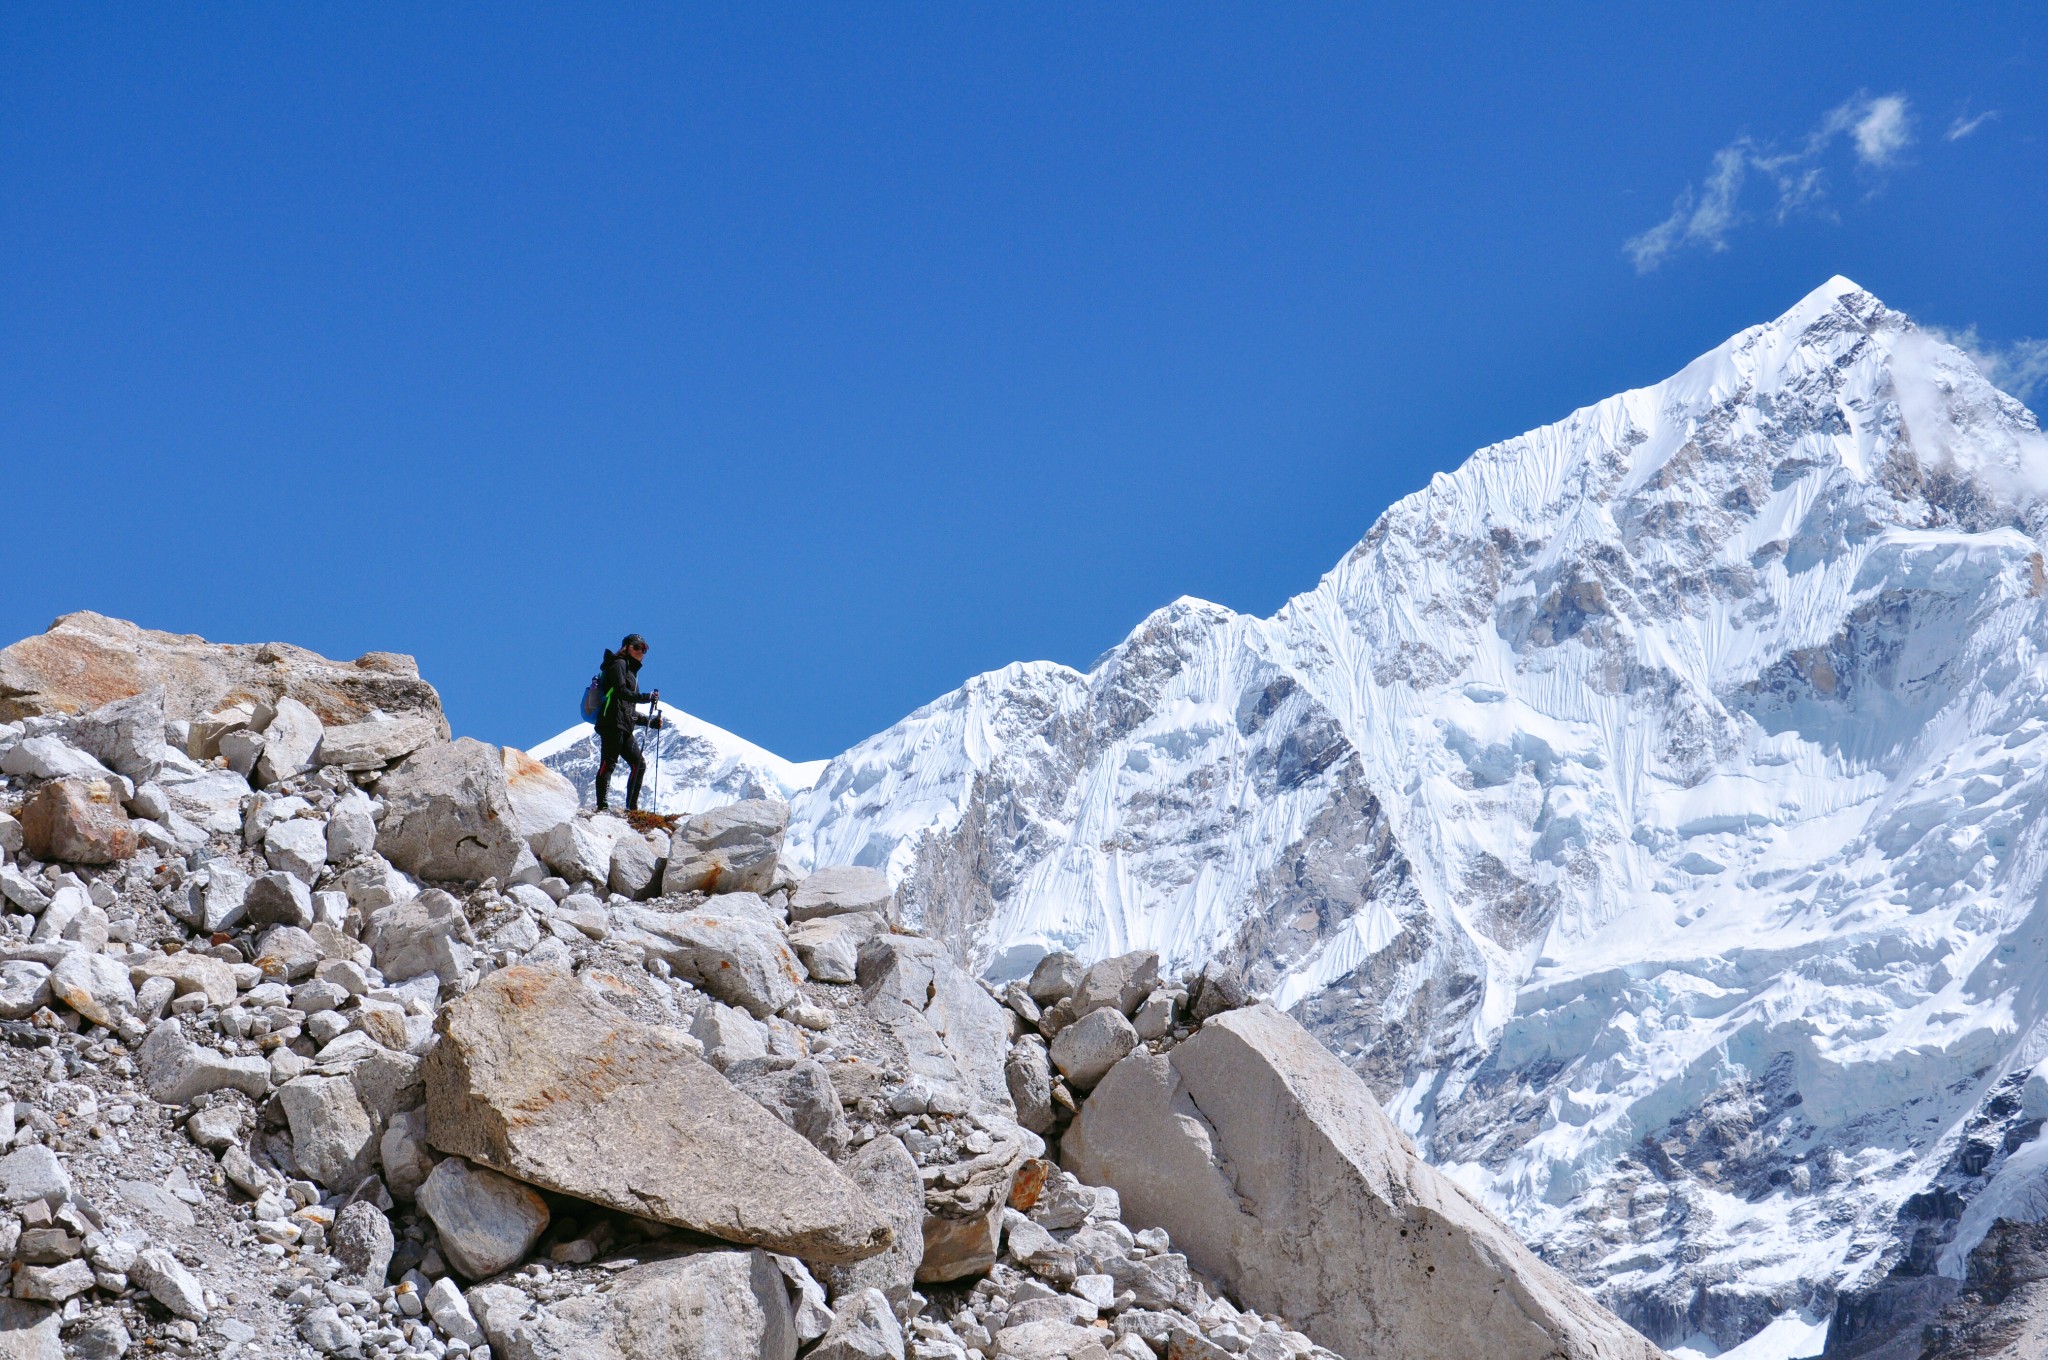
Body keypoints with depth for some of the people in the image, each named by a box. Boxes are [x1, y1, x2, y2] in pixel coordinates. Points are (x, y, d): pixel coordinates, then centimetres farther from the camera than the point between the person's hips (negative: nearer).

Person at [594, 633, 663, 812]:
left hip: (624, 728, 9)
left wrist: (651, 722, 20)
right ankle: (602, 806, -20)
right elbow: (621, 692, -15)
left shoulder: (631, 671, 29)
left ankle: (632, 807, 6)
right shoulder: (619, 664, 4)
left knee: (639, 764, 5)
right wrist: (646, 697, -22)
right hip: (612, 723, -9)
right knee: (608, 763, -14)